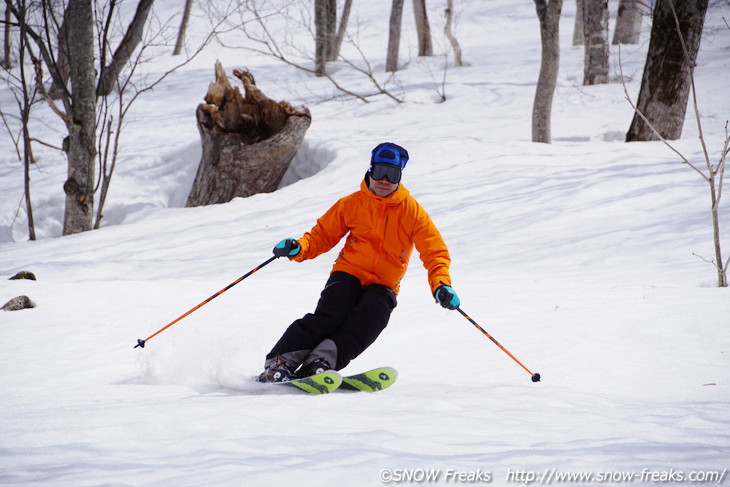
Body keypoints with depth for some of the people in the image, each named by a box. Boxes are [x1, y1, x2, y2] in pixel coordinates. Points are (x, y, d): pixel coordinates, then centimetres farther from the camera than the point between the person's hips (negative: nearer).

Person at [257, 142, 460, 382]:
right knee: (329, 316, -27)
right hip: (348, 273, 0)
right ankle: (281, 362, -31)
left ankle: (320, 362, -44)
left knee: (370, 319, -31)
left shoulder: (412, 211, 1)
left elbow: (435, 252, 0)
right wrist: (298, 248, -11)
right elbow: (323, 234, 10)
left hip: (383, 286, 0)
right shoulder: (353, 204, 4)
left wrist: (441, 286, -18)